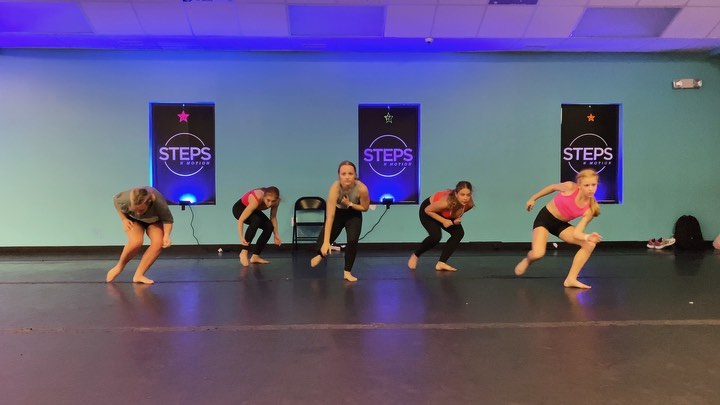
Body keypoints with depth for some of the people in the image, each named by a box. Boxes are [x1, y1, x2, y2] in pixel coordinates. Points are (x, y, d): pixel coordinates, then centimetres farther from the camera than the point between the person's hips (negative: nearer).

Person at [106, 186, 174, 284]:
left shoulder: (159, 203, -40)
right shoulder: (126, 199, -36)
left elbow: (168, 220, -23)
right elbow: (115, 199, -11)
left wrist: (166, 235, -39)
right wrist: (124, 219, -15)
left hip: (154, 220, 1)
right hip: (133, 219, 0)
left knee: (158, 243, -26)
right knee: (136, 242, -29)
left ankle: (138, 275, -14)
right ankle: (119, 267, 0)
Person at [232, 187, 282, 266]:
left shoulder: (275, 201, -25)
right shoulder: (256, 200, -41)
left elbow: (273, 217, -8)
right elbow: (241, 220, -39)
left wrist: (276, 235, -13)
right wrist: (241, 237, -47)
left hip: (254, 210, 6)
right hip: (239, 208, -6)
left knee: (269, 226, -15)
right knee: (256, 220, -35)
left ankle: (255, 256, -5)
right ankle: (244, 252, -26)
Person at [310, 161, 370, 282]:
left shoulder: (362, 188, -35)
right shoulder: (335, 188, -38)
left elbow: (365, 208, -14)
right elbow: (330, 216, -40)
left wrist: (350, 204, -32)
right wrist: (326, 241, -45)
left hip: (353, 214, 1)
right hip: (337, 212, -1)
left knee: (353, 240, -19)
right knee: (323, 242, -7)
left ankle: (347, 272, 5)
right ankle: (320, 254, 34)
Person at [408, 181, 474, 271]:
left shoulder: (469, 204, -26)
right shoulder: (446, 202, -43)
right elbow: (428, 210, -26)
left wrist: (457, 220, -19)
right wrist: (443, 221, -28)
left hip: (444, 214, 6)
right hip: (428, 212, -6)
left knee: (459, 233, -11)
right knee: (436, 236, -25)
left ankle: (441, 263, -5)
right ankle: (415, 255, 2)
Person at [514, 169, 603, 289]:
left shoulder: (590, 208, -17)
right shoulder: (570, 187, -25)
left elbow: (576, 233, -19)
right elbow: (552, 187, -2)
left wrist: (587, 237, -42)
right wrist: (533, 198, 6)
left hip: (561, 224, 4)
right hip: (545, 218, -4)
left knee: (590, 245, -15)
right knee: (538, 254, -26)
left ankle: (571, 279, -6)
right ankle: (527, 260, 14)